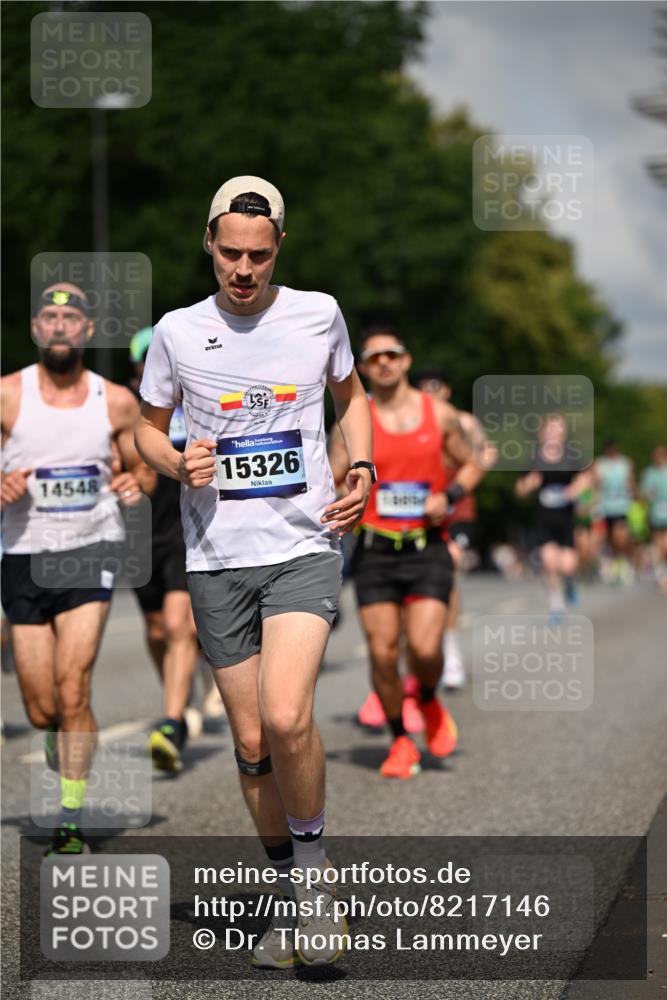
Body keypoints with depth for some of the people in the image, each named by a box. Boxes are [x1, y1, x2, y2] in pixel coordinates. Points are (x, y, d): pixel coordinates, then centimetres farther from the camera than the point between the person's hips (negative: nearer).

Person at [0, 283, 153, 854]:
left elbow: (143, 469, 14)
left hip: (91, 550, -1)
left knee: (72, 688, -15)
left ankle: (72, 822, -5)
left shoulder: (117, 402, 2)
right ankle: (64, 739, 41)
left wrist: (135, 484, -8)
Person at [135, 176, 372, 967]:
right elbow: (148, 426, 14)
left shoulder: (318, 313, 2)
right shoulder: (177, 332, 2)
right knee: (251, 741, 6)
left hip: (304, 546, -2)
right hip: (217, 557, 2)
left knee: (286, 718, -22)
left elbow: (350, 396, 19)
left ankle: (313, 865, 2)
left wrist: (361, 471, 2)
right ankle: (295, 895, 23)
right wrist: (178, 464, -7)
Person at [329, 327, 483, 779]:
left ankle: (429, 700, 20)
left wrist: (449, 496, -4)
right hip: (375, 551, 0)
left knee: (425, 648, -14)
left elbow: (471, 466, 15)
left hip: (427, 548, 0)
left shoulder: (440, 414, 4)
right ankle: (401, 742, 16)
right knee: (383, 651, -3)